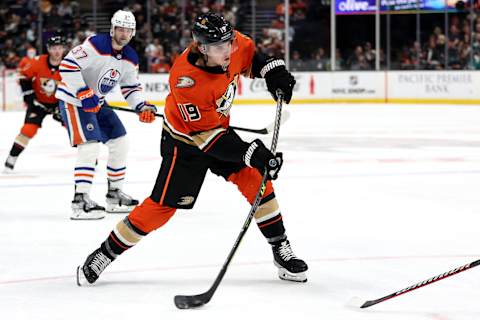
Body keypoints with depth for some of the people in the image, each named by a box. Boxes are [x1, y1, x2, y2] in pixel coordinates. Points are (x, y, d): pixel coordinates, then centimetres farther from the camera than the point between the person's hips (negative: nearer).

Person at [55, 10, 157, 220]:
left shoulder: (130, 58, 2)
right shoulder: (95, 45, -23)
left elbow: (131, 88, 10)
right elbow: (67, 65, -26)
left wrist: (142, 107, -9)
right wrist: (84, 93, -29)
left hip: (96, 102, 9)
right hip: (73, 100, -9)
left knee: (119, 142, 10)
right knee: (90, 145, -21)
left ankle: (114, 194, 22)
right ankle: (80, 201, -20)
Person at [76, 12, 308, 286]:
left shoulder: (233, 43, -19)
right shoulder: (186, 80, -38)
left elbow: (249, 55, 9)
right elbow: (206, 137, -34)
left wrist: (272, 69, -8)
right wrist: (252, 154, -38)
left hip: (219, 129, 6)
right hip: (185, 142, -6)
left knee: (255, 180, -6)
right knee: (162, 206, -6)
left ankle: (281, 248, 8)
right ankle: (105, 254, 8)